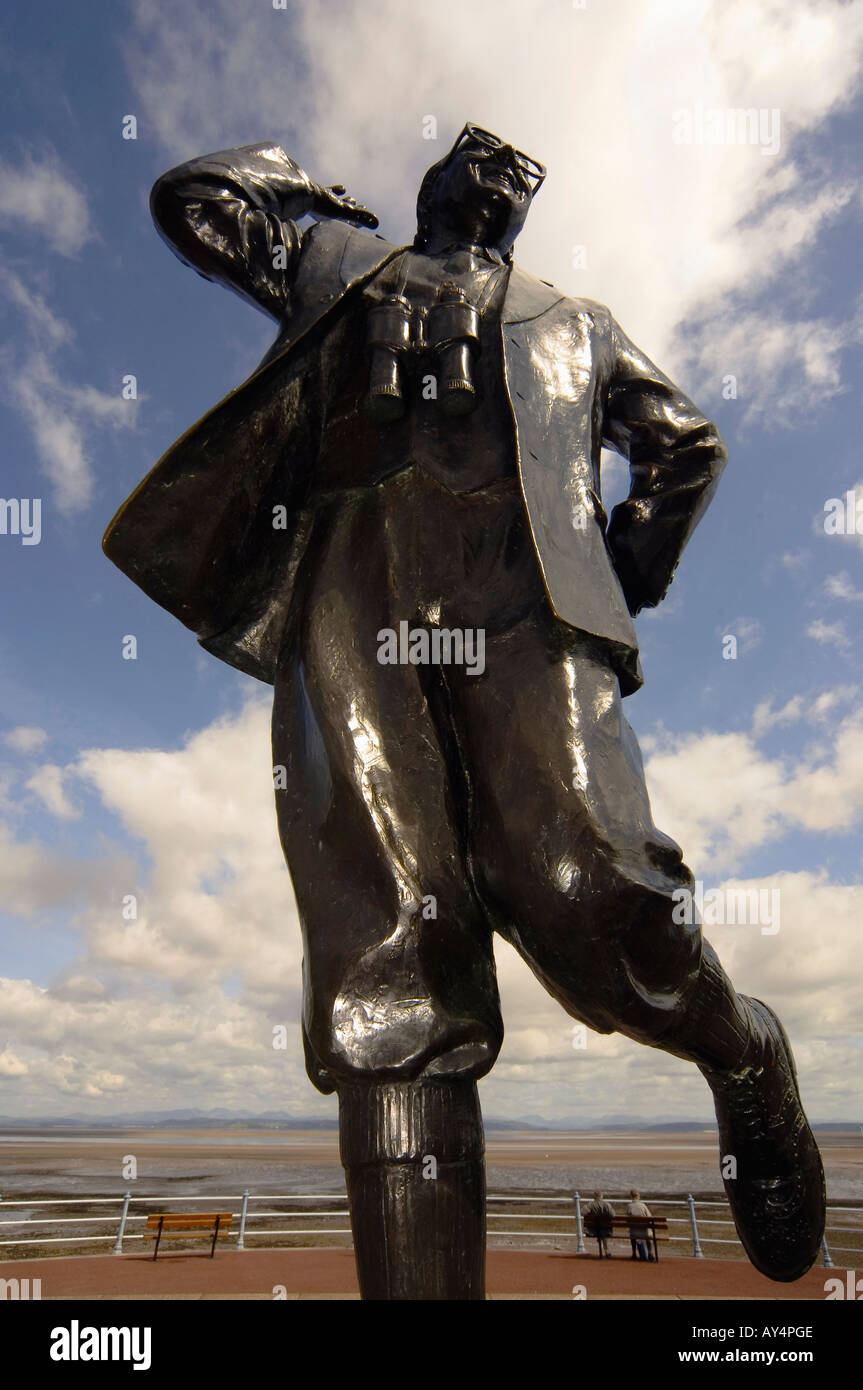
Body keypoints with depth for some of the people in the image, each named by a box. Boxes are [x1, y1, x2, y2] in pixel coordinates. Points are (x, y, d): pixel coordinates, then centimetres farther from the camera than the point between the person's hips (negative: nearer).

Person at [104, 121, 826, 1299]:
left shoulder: (573, 320, 38)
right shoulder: (343, 265, 39)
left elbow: (688, 444, 32)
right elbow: (195, 196, 41)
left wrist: (624, 582, 20)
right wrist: (302, 193, 50)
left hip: (519, 568, 0)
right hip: (345, 574, 1)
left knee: (576, 893, -23)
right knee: (386, 957, -16)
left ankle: (748, 1062, 6)